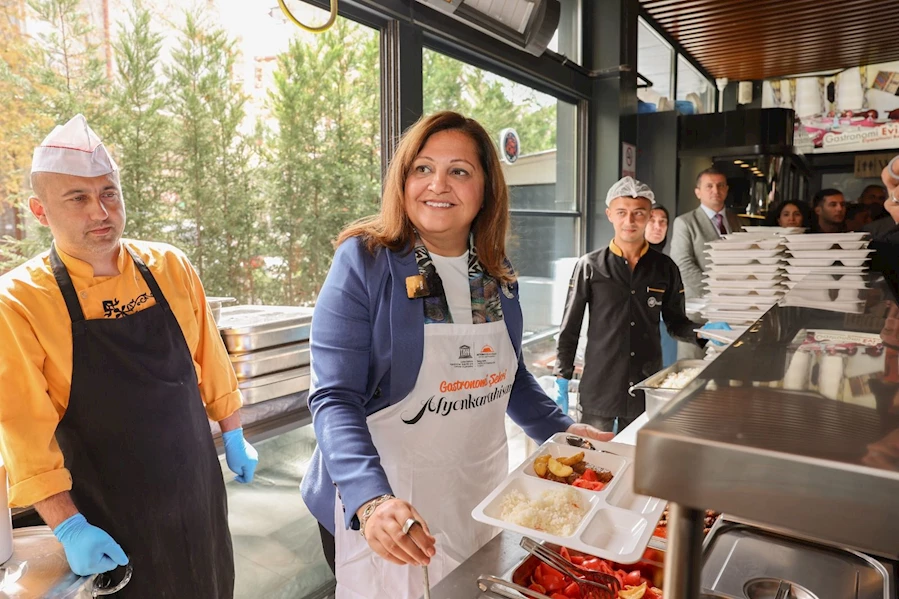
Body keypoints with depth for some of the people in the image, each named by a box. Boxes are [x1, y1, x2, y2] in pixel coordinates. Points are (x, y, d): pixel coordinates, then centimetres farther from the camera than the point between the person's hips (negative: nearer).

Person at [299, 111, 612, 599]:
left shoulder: (497, 272, 0)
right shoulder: (364, 262, -17)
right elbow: (334, 399, -22)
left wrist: (562, 430, 3)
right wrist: (372, 500, -35)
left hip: (480, 497, 6)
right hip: (382, 502, -5)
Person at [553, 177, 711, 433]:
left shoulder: (665, 268, 3)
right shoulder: (590, 266, -4)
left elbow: (676, 322, 11)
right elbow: (570, 327, -1)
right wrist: (562, 378, -4)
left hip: (647, 388, 2)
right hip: (598, 387, -2)